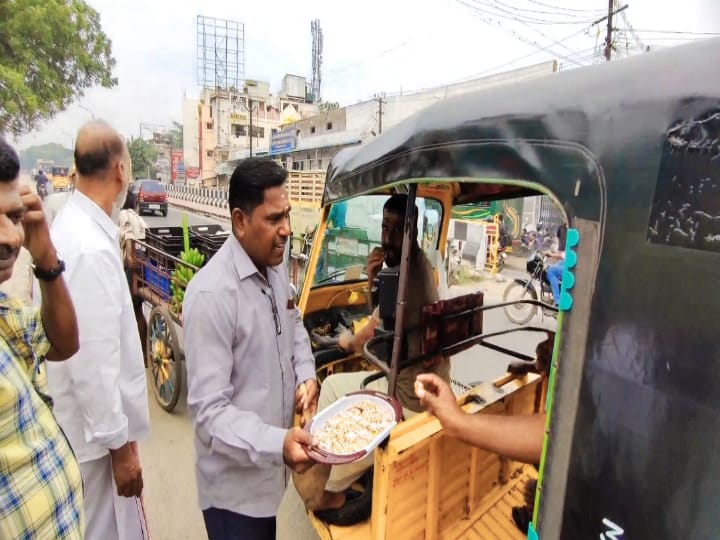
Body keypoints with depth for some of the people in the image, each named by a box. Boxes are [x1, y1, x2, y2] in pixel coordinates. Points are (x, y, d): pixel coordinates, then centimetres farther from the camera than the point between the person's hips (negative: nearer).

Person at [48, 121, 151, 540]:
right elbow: (93, 364, -26)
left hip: (83, 420, 9)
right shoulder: (92, 248, -28)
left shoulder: (69, 224, 2)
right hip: (95, 430, -9)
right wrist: (120, 445, -17)